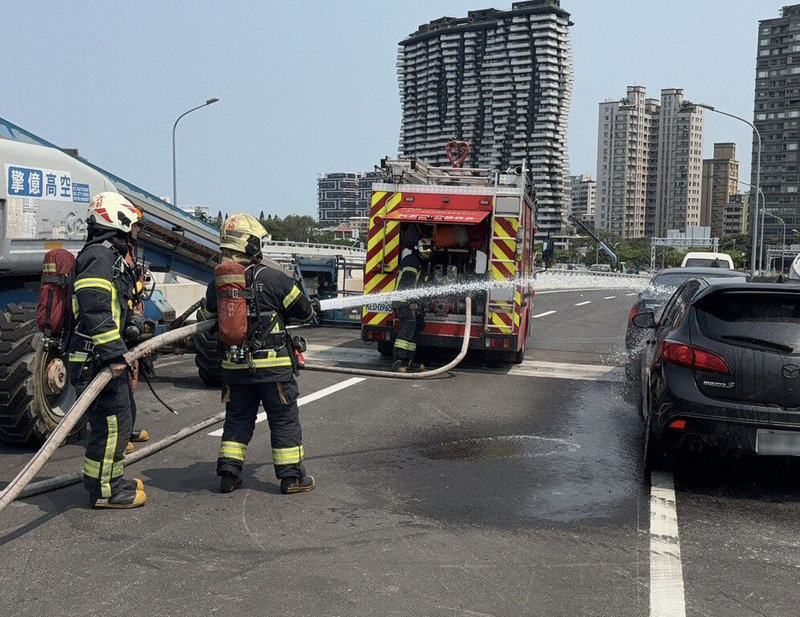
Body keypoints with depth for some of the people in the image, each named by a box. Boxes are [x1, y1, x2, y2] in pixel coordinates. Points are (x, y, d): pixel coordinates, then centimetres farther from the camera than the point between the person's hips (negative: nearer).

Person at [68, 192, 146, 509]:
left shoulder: (113, 256, 21)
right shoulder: (99, 256, -15)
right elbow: (96, 310, -26)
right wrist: (114, 354, -28)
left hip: (108, 358, 11)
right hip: (96, 359, -11)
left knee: (119, 418, 19)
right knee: (112, 421, -6)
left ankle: (111, 479, 32)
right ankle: (104, 490, 4)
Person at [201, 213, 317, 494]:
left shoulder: (217, 284, 1)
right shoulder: (273, 278, -13)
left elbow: (207, 317, 16)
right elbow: (303, 310, -4)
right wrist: (311, 309, 20)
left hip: (234, 367, 5)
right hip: (273, 366, -4)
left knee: (237, 419, 17)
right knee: (284, 420, 7)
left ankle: (228, 474, 18)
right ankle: (292, 476, 13)